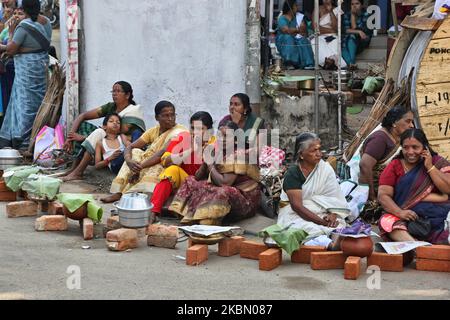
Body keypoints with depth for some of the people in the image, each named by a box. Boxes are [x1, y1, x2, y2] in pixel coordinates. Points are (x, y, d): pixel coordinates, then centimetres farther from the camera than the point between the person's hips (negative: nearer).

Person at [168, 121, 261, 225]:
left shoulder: (238, 154, -16)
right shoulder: (218, 152, 5)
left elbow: (224, 182, -25)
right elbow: (198, 177, 6)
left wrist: (211, 165, -13)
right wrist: (206, 162, -11)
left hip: (245, 199, -8)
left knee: (223, 192, -39)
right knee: (191, 181, 2)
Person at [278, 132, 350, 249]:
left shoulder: (326, 169, 8)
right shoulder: (292, 175, -4)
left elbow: (336, 198, 2)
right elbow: (297, 206, -14)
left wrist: (333, 214, -20)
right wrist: (322, 222, -22)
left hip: (323, 214, 4)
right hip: (298, 216, -4)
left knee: (338, 224, -31)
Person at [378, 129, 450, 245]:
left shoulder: (438, 162, 12)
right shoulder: (394, 166, 12)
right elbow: (383, 195, 0)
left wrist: (430, 167, -4)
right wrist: (400, 212, -17)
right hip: (407, 218, 0)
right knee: (387, 222, -34)